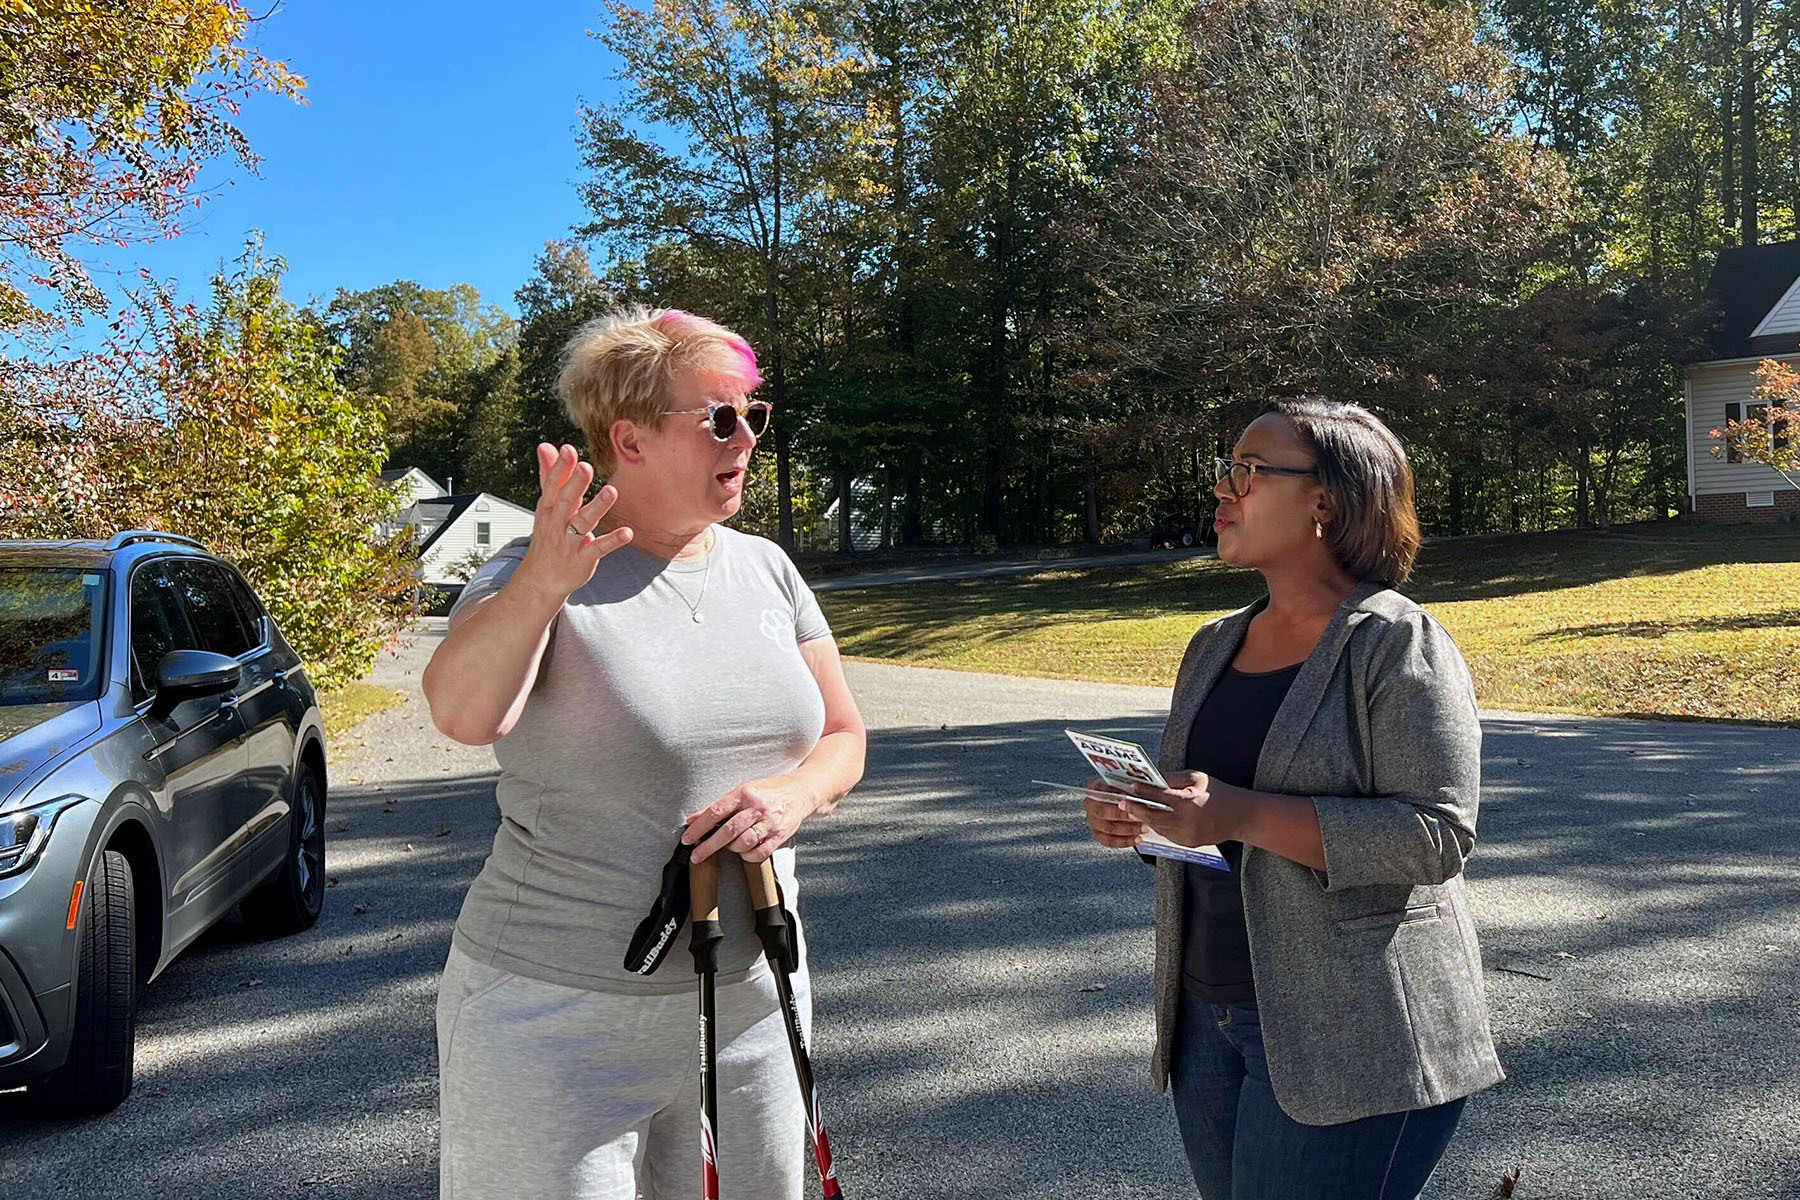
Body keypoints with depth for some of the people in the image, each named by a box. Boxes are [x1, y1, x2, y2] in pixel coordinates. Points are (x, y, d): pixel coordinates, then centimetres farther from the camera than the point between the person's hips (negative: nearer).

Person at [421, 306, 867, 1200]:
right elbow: (462, 713, -31)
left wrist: (794, 793, -13)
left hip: (751, 998, 6)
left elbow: (843, 740, 8)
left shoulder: (766, 569, 4)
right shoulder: (532, 576, -12)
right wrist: (543, 585, -49)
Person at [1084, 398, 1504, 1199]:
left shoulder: (1399, 644, -11)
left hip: (1347, 1039, -7)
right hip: (1207, 1016, 7)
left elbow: (1436, 833, -19)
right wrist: (1131, 817, -2)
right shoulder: (1215, 646, 10)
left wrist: (1243, 815, -26)